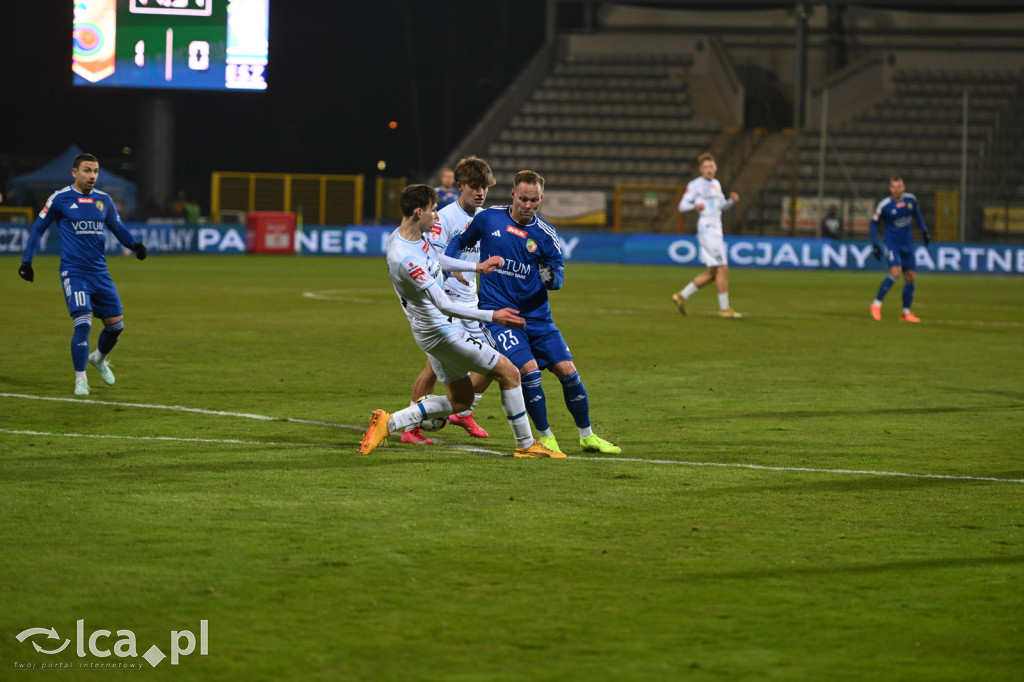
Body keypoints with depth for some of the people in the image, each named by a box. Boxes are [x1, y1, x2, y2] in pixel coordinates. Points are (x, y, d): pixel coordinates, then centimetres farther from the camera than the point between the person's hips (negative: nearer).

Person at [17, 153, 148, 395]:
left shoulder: (104, 200, 7)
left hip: (100, 272, 5)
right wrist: (26, 261, 3)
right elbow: (38, 228, 5)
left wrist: (135, 245, 0)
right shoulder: (60, 199, -4)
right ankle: (80, 380, -5)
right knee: (83, 322, -18)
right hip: (74, 272, -5)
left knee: (116, 324, 5)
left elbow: (118, 227, 18)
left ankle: (99, 358, 37)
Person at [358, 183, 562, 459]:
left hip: (434, 330, 11)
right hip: (439, 331, -11)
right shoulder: (406, 258, -30)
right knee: (508, 372, -1)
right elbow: (444, 306, -30)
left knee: (460, 400, 18)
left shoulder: (410, 236, 1)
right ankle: (526, 445, 9)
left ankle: (388, 423, 14)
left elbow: (436, 260, 25)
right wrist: (492, 316, -28)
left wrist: (476, 267, 30)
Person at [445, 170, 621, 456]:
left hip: (537, 314, 3)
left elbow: (558, 275, 1)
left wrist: (551, 277, -23)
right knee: (528, 369, -19)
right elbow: (460, 242, 14)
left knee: (567, 370, -1)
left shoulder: (545, 234, 0)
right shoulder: (488, 218, -2)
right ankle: (544, 437, -1)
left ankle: (587, 436, 18)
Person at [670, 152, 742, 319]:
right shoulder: (695, 185, -5)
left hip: (716, 232, 9)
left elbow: (721, 206, 27)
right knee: (722, 269, -11)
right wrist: (694, 206, -28)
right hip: (706, 229, -9)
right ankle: (724, 308, -6)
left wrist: (732, 201, 6)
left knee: (712, 273, 10)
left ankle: (682, 296, 17)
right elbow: (682, 206, -7)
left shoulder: (716, 184, 18)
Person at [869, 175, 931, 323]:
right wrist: (875, 245, -7)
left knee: (911, 277, 3)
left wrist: (924, 231, 11)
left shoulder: (911, 199, -3)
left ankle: (906, 313, 16)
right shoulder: (883, 205, -14)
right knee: (895, 271, -25)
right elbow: (874, 223, -3)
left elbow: (917, 214, 18)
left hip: (907, 244, 5)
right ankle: (876, 304, -11)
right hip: (892, 243, -5)